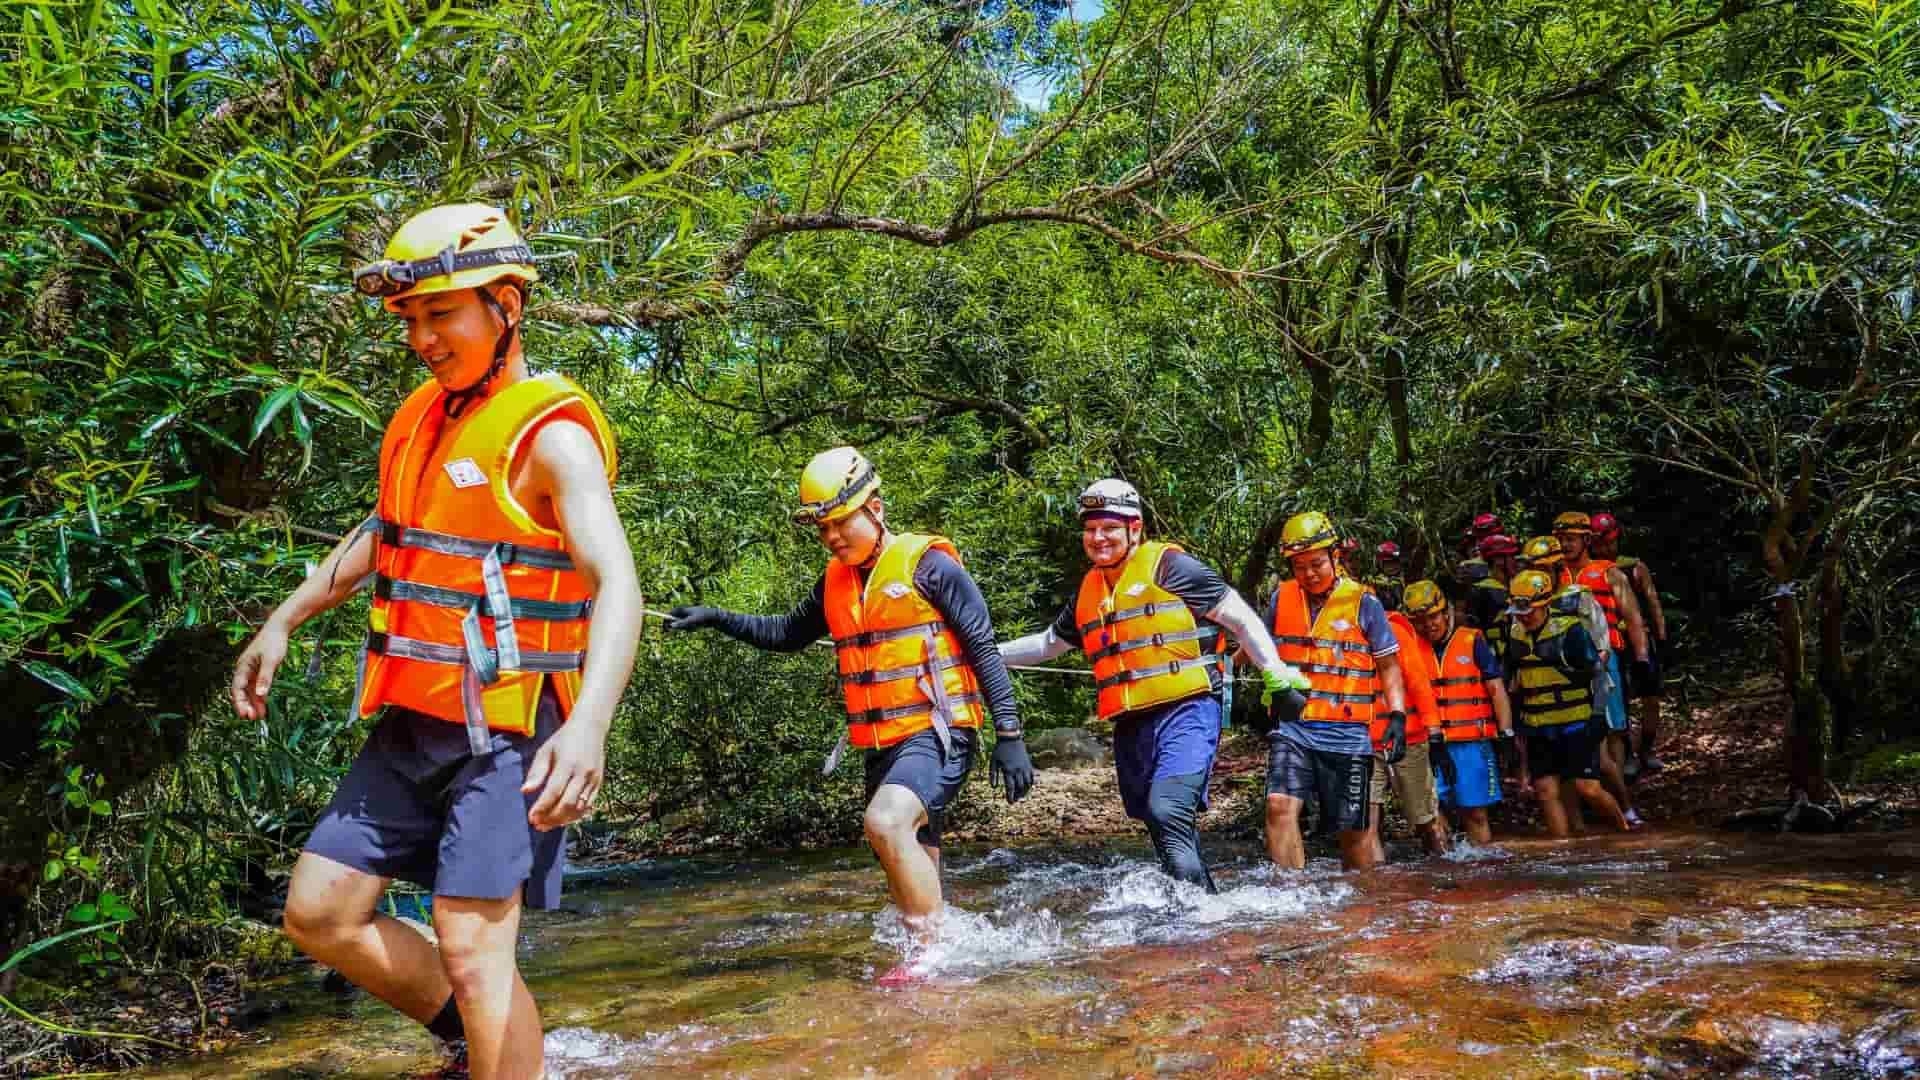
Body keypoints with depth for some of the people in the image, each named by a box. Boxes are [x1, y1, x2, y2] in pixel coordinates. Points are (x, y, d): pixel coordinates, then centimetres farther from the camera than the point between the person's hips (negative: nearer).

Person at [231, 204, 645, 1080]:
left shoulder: (551, 433, -15)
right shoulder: (426, 415, 10)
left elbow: (617, 582, -28)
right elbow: (382, 536, 27)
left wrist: (589, 722, -43)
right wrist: (282, 622, 27)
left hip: (507, 727, -8)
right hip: (413, 723, 8)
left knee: (471, 948, -9)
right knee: (318, 914, 10)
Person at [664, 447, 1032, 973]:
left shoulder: (928, 563, -8)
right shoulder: (835, 583, 12)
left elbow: (984, 650, -8)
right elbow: (787, 634, 28)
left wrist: (1009, 735, -12)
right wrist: (716, 618, 17)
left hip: (938, 734, -7)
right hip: (882, 746, 7)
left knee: (886, 821, -28)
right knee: (913, 873, 11)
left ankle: (935, 952, -16)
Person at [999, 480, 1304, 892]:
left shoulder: (1168, 565, -3)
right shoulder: (1089, 590, 17)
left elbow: (1241, 618, -1)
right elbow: (1046, 644, 32)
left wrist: (1275, 672, -9)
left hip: (1186, 711, -7)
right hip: (1131, 727, 7)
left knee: (1168, 811, -26)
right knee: (1168, 831, 12)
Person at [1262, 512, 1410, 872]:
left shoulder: (1364, 603, -1)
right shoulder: (1281, 599, 6)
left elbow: (1388, 665, 5)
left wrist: (1397, 716, -5)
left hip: (1348, 733, -2)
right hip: (1293, 726, 2)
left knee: (1355, 828, 6)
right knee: (1280, 806, -17)